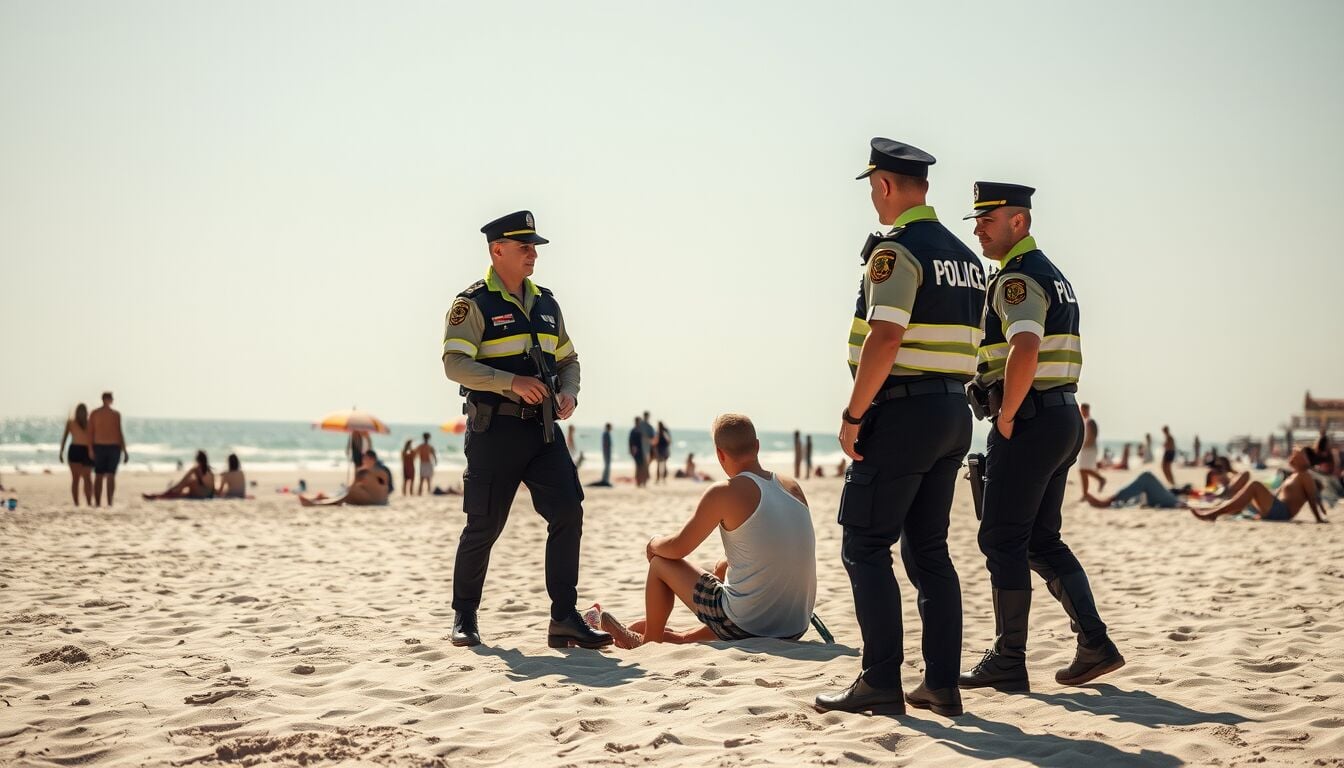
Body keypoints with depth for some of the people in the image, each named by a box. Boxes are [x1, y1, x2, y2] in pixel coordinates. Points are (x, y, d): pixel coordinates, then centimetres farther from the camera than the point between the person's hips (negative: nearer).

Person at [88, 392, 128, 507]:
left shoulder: (94, 414, 0)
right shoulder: (116, 414, -6)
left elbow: (90, 433, -3)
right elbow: (119, 433, -8)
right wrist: (125, 451, -2)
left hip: (99, 447, 2)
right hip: (114, 447, -2)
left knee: (99, 476, 6)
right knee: (111, 476, 0)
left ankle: (97, 503, 2)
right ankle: (110, 503, -7)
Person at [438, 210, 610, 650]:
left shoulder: (546, 304, 15)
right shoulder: (473, 304, -5)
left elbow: (568, 359, 22)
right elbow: (455, 364, -15)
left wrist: (569, 393, 1)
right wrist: (512, 382, -24)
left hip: (543, 428, 6)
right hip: (495, 430, -5)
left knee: (568, 514, -7)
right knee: (484, 526, 1)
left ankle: (564, 619, -3)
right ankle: (464, 616, 18)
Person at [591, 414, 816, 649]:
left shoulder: (725, 493, -11)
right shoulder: (793, 488, 5)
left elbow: (677, 548, -2)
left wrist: (654, 543, 20)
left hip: (746, 626, -6)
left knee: (660, 563, 14)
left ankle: (649, 640, 34)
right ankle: (685, 637, 51)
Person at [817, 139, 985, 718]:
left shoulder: (897, 250, -13)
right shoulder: (965, 257, 15)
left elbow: (885, 340, -22)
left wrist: (852, 416, -17)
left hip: (901, 412, -9)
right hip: (953, 411, 9)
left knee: (865, 546, -3)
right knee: (928, 548, 12)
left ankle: (881, 680, -5)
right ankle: (941, 684, 11)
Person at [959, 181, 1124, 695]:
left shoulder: (1016, 278, -13)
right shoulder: (1052, 275, 20)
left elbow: (1025, 351, -29)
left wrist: (1006, 417, -19)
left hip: (1028, 422, -10)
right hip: (1064, 417, 10)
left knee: (1003, 541, -3)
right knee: (1041, 540, 14)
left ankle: (1008, 664, 1)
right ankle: (1094, 646, 11)